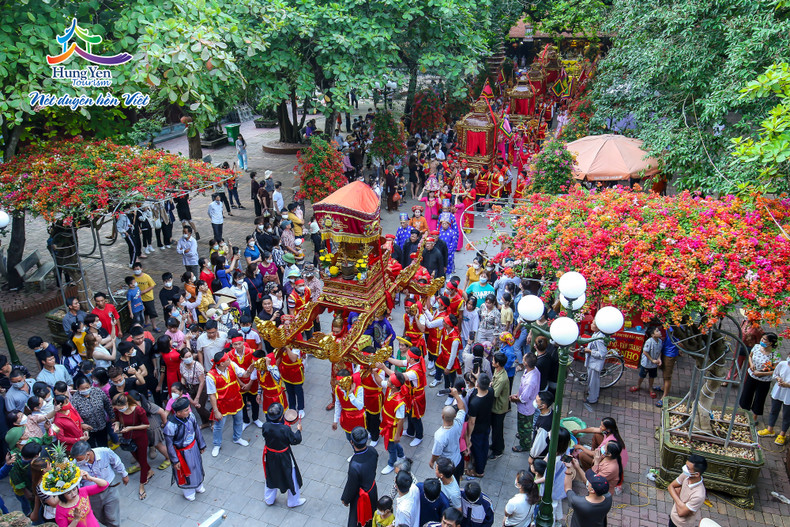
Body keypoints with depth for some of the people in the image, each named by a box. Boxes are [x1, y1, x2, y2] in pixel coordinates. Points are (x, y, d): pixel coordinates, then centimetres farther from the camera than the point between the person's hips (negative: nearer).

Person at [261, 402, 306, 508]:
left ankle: (269, 499, 47)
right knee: (291, 478, 19)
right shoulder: (285, 429, -32)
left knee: (270, 477, 28)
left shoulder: (265, 426, -21)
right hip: (284, 458, -4)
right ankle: (294, 501, 37)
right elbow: (295, 440, -20)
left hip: (270, 456, 4)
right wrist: (298, 430, -2)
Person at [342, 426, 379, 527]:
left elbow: (351, 487, -24)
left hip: (360, 496, -5)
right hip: (373, 491, 5)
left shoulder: (354, 466, -42)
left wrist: (345, 499, -4)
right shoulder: (372, 451, -25)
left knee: (357, 518, 24)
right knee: (371, 511, 33)